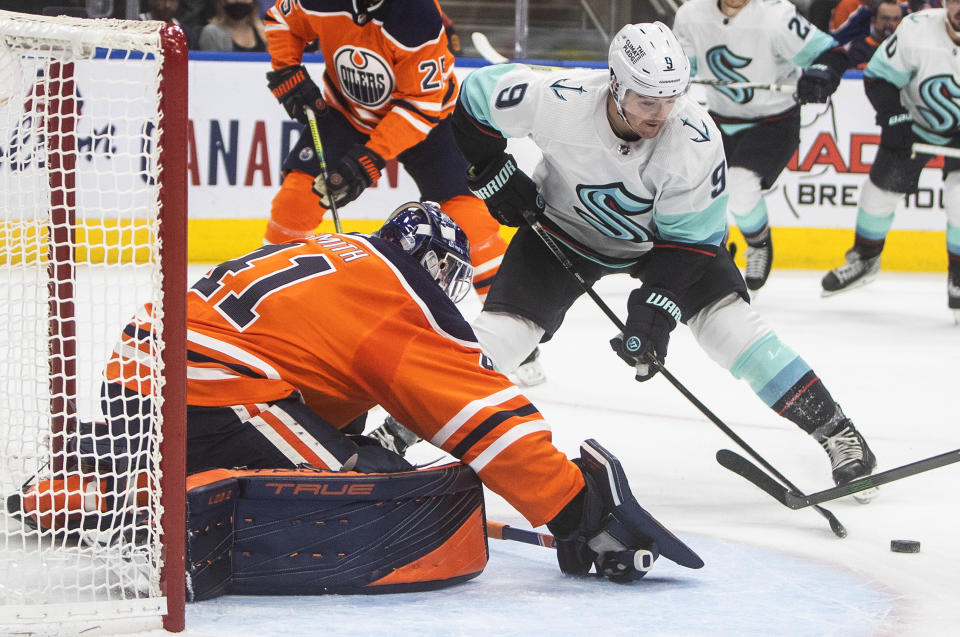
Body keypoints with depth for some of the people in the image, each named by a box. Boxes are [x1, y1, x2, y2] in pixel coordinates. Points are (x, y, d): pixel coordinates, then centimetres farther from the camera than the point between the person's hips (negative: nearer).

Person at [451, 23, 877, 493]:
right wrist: (493, 172, -13)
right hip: (565, 225, 0)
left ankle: (831, 428, -8)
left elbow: (690, 236, -22)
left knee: (727, 320, -16)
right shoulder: (557, 101, -34)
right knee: (504, 328, -14)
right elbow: (476, 94, -16)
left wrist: (657, 302, -31)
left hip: (661, 235, 0)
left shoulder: (696, 139, -32)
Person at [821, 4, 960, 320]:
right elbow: (878, 77, -14)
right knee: (882, 188, 3)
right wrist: (895, 119, -22)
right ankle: (865, 258, 29)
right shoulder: (916, 30, -27)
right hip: (915, 123, 1)